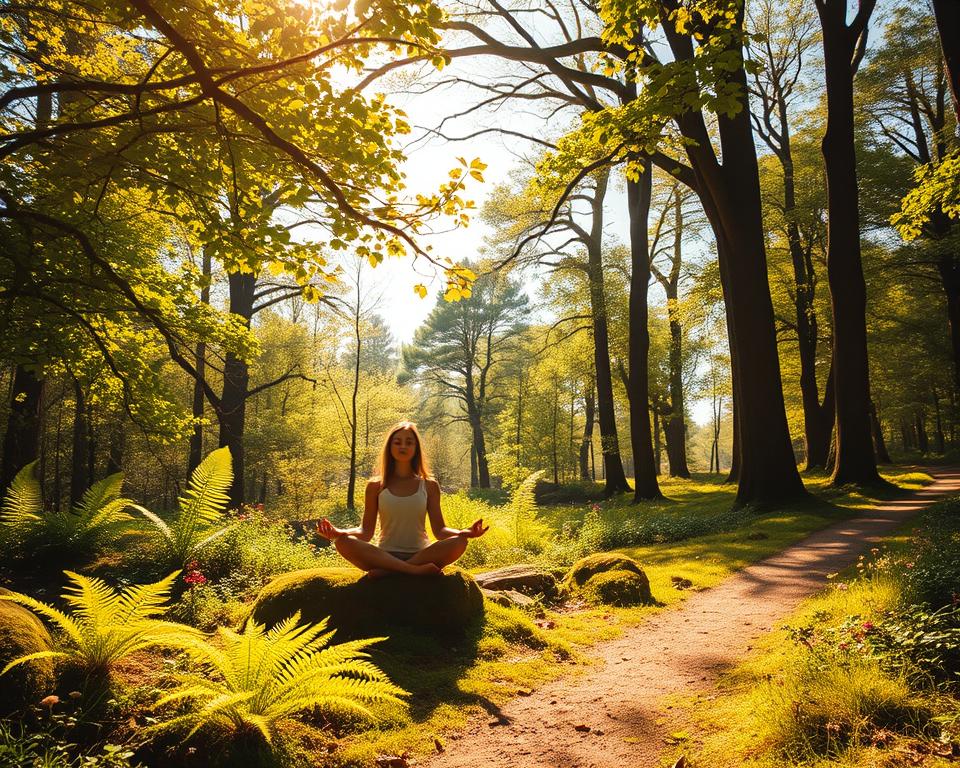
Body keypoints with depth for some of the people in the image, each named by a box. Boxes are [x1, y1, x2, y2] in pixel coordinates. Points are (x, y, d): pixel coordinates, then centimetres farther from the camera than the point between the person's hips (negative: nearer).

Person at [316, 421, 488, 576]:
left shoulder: (429, 486, 7)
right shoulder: (376, 486, 6)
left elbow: (439, 530, 1)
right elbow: (366, 531, 2)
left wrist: (464, 532, -21)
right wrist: (337, 532, -19)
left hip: (420, 555, 1)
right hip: (384, 556, 0)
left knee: (459, 541, -28)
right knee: (343, 541, -28)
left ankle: (388, 571, -27)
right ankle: (416, 571, -34)